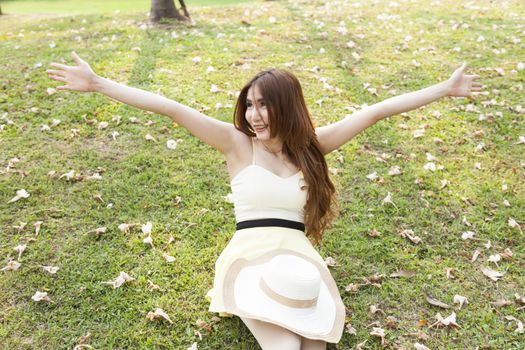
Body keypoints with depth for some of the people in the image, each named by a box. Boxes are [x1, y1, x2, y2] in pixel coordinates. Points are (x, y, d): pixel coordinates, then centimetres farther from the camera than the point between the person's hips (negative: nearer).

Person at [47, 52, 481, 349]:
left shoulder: (311, 146, 8)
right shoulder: (238, 143, 2)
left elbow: (375, 111, 6)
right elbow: (170, 108, -6)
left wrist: (445, 89, 9)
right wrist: (96, 83, -8)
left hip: (300, 259, 3)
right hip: (249, 256, -2)